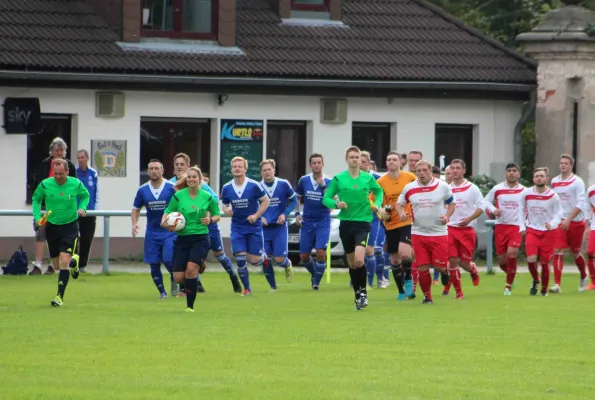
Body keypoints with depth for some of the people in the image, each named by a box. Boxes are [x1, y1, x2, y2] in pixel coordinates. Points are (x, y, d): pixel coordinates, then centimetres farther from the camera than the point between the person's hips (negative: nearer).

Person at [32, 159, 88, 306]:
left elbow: (85, 195, 11)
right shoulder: (45, 185, -10)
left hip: (70, 226, -2)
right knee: (57, 265, 12)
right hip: (51, 226, 2)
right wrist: (37, 217, -5)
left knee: (64, 262, -17)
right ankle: (73, 261, 47)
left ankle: (60, 296, -10)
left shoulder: (76, 184, -10)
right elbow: (36, 199, 8)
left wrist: (82, 208, -8)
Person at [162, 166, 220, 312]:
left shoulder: (207, 197, 0)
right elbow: (167, 213, 5)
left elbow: (217, 215, 13)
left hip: (200, 238, -2)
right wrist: (166, 224, -18)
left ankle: (190, 306, -10)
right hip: (182, 238, 2)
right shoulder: (178, 196, 0)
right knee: (178, 278, -3)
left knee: (191, 268, -23)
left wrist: (210, 220, -10)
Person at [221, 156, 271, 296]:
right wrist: (226, 210, -13)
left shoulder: (254, 186, -12)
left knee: (254, 260, -2)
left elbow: (266, 201, -2)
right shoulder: (226, 188, -3)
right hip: (237, 227, 2)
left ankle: (263, 256, 35)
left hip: (254, 227, -2)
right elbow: (225, 205, 11)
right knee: (240, 260, -8)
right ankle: (247, 289, 6)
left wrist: (256, 215, -13)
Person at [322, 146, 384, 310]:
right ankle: (358, 295, 22)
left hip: (363, 223, -2)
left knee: (359, 260, -19)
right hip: (346, 223, 2)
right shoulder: (338, 178, 0)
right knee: (351, 262, 9)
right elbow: (326, 198, 3)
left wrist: (377, 204, 3)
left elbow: (379, 191, 21)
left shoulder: (368, 178, 2)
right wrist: (336, 204, -17)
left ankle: (363, 291, 1)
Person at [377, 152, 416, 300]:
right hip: (390, 225, 3)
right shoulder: (380, 182, -3)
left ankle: (408, 277, 6)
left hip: (407, 222, -3)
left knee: (404, 253, -23)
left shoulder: (410, 178, -5)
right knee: (394, 259, 9)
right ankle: (401, 291, 25)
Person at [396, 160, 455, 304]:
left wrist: (447, 216, -9)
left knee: (441, 267, -5)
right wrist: (401, 213, -9)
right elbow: (399, 203, 13)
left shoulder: (442, 187, -2)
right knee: (422, 268, -2)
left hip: (439, 233, -1)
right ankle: (427, 295, 16)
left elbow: (451, 203, 10)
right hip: (418, 234, 1)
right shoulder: (409, 188, 1)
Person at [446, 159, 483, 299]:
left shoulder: (472, 188, -1)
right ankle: (458, 292, 3)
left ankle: (473, 270, 37)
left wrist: (469, 219, -16)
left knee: (464, 262, 0)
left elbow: (481, 206, -3)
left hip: (467, 229, -2)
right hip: (450, 229, 2)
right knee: (452, 261, -6)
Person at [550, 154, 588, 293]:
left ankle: (583, 277, 37)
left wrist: (568, 219, -23)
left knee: (575, 252, 11)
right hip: (560, 222, 3)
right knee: (557, 252, -12)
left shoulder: (577, 182, -8)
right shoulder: (554, 181, 6)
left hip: (575, 222, -3)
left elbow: (580, 204, -15)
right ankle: (557, 284, -14)